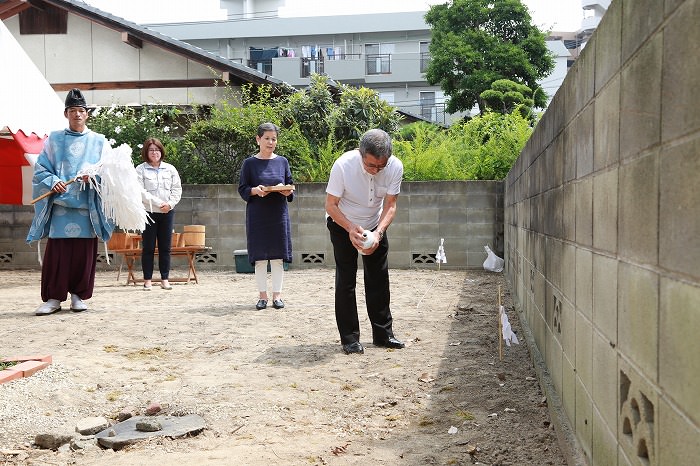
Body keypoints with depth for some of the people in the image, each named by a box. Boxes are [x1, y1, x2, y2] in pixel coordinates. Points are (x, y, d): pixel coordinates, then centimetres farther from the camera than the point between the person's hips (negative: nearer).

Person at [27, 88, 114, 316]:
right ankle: (53, 297, 4)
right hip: (60, 204, 0)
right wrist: (52, 182, -11)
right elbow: (40, 169, 8)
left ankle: (79, 295, 12)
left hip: (87, 206, 0)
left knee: (84, 253, 0)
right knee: (56, 253, -4)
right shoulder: (54, 139, 11)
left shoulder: (99, 141, 11)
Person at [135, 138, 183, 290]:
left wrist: (170, 204, -9)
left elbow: (177, 189, 7)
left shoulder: (170, 169, 9)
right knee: (148, 247, 1)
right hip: (148, 212, -3)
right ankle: (147, 280, 6)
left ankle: (165, 279, 10)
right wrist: (158, 203, -15)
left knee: (166, 247, 4)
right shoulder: (141, 170, 0)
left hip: (167, 213, 3)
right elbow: (141, 192, -9)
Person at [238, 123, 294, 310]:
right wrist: (255, 191, -18)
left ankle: (277, 295, 11)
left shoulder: (282, 161, 7)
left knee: (278, 256, 3)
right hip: (257, 215, -1)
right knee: (260, 257, 3)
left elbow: (290, 186, 12)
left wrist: (289, 191, -10)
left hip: (279, 215, 1)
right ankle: (262, 295, 12)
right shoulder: (250, 163, 2)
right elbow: (242, 189, 2)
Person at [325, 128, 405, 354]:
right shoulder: (343, 165, -32)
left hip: (375, 225, 3)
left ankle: (383, 333, 15)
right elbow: (331, 205, -22)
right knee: (346, 279, -5)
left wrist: (378, 233, -31)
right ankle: (349, 338, 3)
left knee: (379, 278, 4)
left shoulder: (395, 167, -24)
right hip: (342, 225, -3)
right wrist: (351, 229, -36)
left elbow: (390, 206, -15)